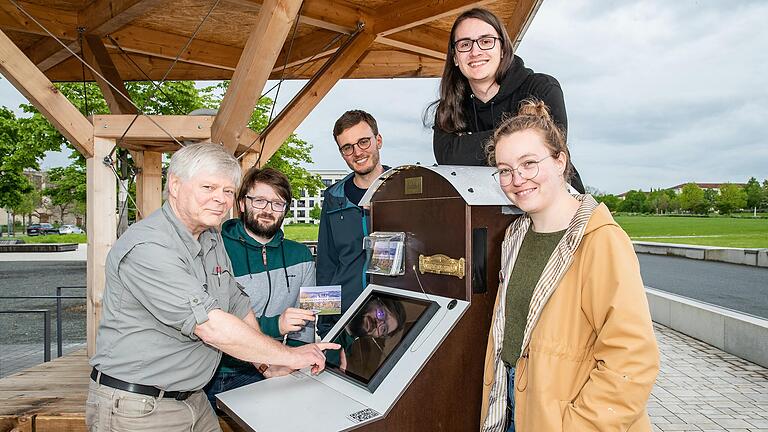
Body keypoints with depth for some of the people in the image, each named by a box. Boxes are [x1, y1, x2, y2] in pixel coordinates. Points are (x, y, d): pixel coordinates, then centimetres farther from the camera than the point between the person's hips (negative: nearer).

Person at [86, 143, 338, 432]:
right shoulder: (148, 247, -25)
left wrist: (268, 364, 0)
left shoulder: (212, 239, 5)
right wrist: (289, 356, -21)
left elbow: (238, 307, 10)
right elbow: (212, 328, -29)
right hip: (135, 408, -8)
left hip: (193, 397, 8)